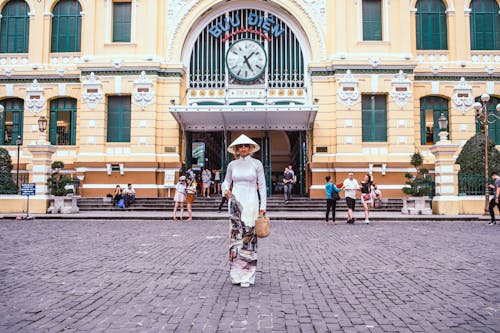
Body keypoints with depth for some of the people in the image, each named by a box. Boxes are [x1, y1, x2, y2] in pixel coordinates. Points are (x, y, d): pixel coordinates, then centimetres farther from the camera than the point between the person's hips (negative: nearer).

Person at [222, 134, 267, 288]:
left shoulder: (257, 164, 0)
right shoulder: (232, 164, 7)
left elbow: (262, 185, 0)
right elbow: (226, 181, 17)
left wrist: (263, 206, -5)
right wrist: (226, 189, -7)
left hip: (251, 203, -2)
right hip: (236, 202, 2)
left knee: (249, 237, -4)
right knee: (236, 236, 3)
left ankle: (247, 276, 4)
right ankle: (236, 274, 13)